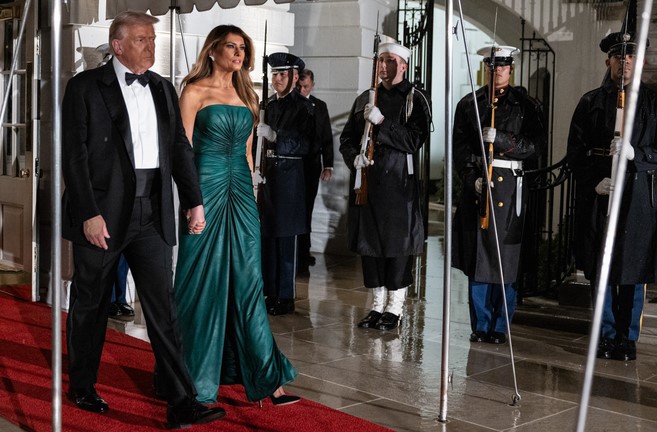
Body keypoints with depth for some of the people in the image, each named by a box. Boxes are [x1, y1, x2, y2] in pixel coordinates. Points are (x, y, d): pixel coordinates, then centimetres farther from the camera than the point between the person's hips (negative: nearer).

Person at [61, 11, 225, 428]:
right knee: (91, 304, 11)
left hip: (152, 213, 4)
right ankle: (82, 388, 29)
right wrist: (90, 213, -15)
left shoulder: (162, 89, 11)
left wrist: (194, 201, 7)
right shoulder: (85, 86, -4)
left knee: (163, 308, 0)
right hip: (102, 213, -4)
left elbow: (180, 148, 14)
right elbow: (74, 153, -9)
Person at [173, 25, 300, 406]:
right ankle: (197, 375, 14)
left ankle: (265, 377, 6)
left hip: (241, 191, 5)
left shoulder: (245, 95, 15)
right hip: (207, 188, -5)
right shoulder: (195, 91, -2)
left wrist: (251, 193, 13)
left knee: (247, 281, 4)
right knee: (204, 282, 1)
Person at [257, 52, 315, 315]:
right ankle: (270, 293, 17)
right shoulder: (271, 104, 13)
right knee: (267, 236, 8)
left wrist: (273, 135, -21)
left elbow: (303, 145, -12)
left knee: (285, 238, -3)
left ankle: (286, 298, 4)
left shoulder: (302, 106, -5)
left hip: (289, 177, -6)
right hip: (268, 174, 6)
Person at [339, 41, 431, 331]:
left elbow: (414, 139, -11)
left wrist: (382, 123, -17)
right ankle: (377, 304, 20)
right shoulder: (365, 99, 15)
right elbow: (346, 138, 15)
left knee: (398, 243, -1)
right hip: (367, 179, 5)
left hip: (399, 181, -5)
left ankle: (395, 307, 10)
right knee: (369, 242, 8)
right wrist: (354, 157, -6)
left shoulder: (415, 99, 1)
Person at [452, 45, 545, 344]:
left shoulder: (526, 106, 7)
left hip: (510, 187, -2)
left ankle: (500, 327, 9)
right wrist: (472, 177, -10)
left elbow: (535, 146, -3)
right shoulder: (468, 105, 12)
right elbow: (459, 146, 5)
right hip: (476, 186, 2)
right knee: (476, 256, 3)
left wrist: (500, 139, -17)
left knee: (505, 258, -1)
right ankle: (480, 325, 14)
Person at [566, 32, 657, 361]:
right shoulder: (591, 102, 9)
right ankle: (607, 336, 17)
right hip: (599, 194, 1)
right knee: (601, 268, 5)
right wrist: (594, 181, -8)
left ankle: (628, 338, 13)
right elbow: (575, 150, 6)